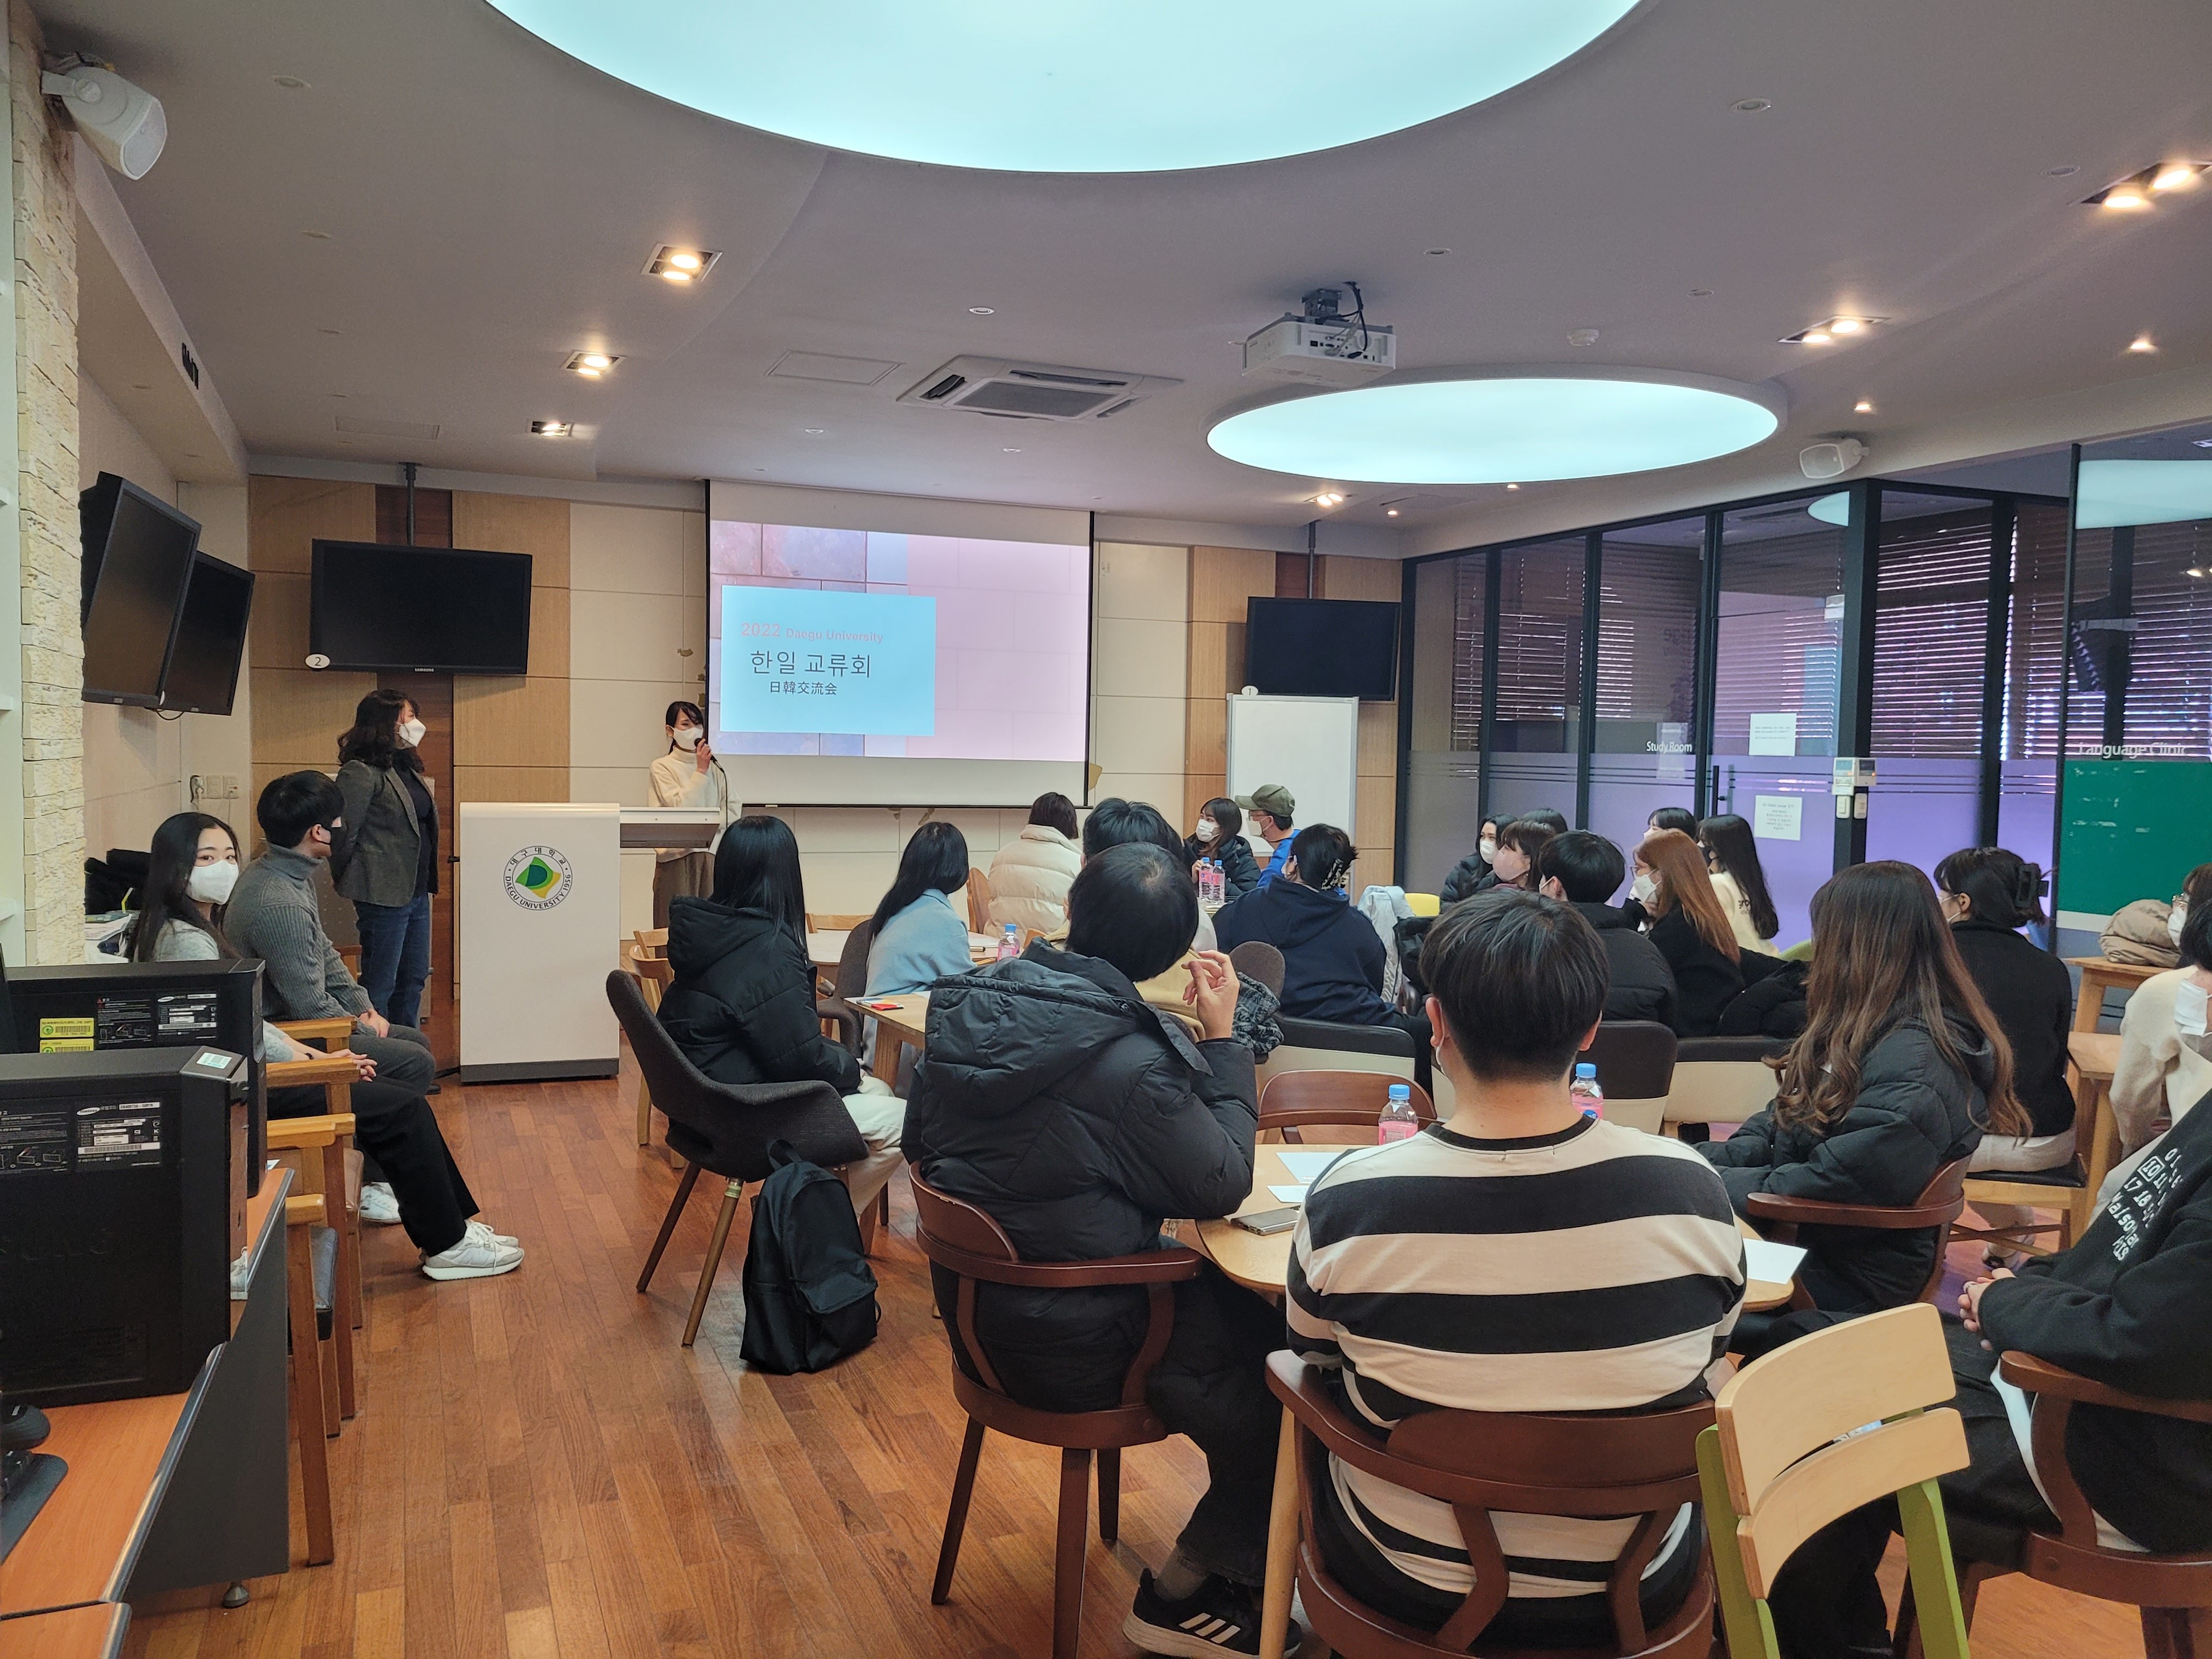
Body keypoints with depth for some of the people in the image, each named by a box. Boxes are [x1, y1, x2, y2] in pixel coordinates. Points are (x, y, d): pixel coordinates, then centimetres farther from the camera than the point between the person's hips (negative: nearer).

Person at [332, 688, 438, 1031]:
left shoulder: (407, 768, 14)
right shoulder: (361, 773, -14)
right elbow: (344, 832, -12)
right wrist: (341, 878, 1)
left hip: (417, 892, 9)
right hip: (384, 895, -9)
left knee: (414, 978, 15)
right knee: (380, 983, -1)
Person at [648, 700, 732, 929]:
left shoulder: (714, 767, 14)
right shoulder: (662, 767, 2)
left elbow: (732, 810, 8)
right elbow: (680, 807, -10)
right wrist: (700, 771, -10)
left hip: (712, 854, 4)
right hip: (678, 854, -4)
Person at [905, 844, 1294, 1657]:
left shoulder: (965, 1007, -5)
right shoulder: (1131, 1062, -27)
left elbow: (919, 1146, 8)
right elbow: (1222, 1187, -14)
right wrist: (1222, 1040, -11)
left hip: (977, 1316, 8)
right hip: (1078, 1349, -8)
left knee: (1237, 1308, 19)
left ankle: (1222, 1557, 28)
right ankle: (1184, 1590, 19)